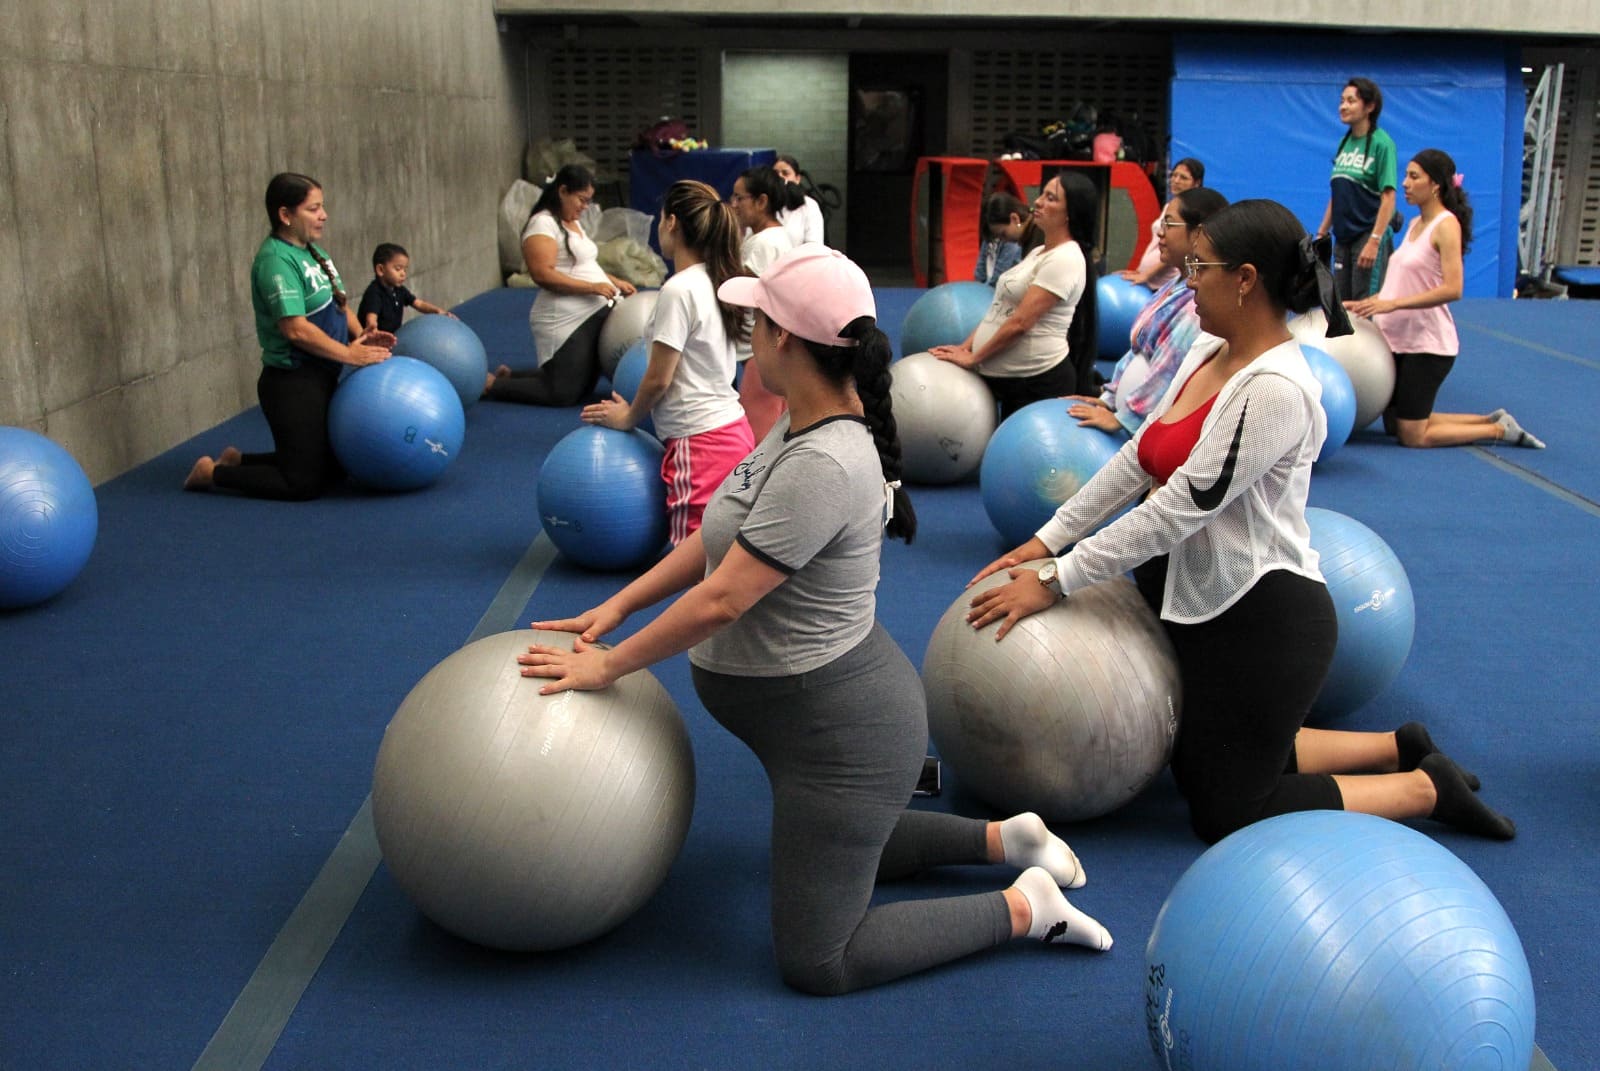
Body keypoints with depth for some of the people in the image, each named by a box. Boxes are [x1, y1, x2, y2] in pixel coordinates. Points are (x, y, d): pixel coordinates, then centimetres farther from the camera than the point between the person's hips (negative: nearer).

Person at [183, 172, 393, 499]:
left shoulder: (312, 250, 10)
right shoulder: (275, 260, -19)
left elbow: (338, 303, 16)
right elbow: (296, 329, -26)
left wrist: (361, 334, -3)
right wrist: (350, 354, -21)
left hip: (322, 377, 10)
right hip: (292, 385, -10)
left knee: (332, 468, 19)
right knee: (303, 484, -4)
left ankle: (237, 460, 30)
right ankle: (212, 473, 13)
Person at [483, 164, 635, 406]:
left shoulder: (573, 223, 17)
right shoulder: (543, 224, -13)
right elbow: (543, 274, -22)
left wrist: (614, 282, 10)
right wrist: (593, 287, -23)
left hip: (594, 316, 10)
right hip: (566, 322, -10)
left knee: (583, 388, 15)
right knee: (563, 393, -10)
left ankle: (509, 375, 27)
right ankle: (490, 384, 6)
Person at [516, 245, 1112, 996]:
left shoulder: (821, 466, -29)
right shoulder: (804, 427, 1)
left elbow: (722, 601, -27)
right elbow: (720, 534, 10)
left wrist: (607, 665, -15)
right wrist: (617, 605, 6)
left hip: (840, 731, -10)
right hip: (829, 710, 10)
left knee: (818, 962, 1)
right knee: (838, 849, 33)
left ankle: (1026, 909, 8)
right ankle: (1003, 838, 30)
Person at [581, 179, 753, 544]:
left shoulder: (679, 289, -17)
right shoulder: (715, 282, 9)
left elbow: (658, 378, -13)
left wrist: (628, 417, 4)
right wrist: (636, 410, 19)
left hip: (701, 442, -9)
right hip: (731, 429, 9)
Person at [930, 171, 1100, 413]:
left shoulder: (1064, 259, -16)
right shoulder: (1038, 253, 14)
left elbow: (1020, 322, -21)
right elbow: (997, 310, 14)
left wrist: (972, 358, -14)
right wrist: (964, 347, 5)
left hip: (1038, 383, -9)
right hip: (1008, 378, 9)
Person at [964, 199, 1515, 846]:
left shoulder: (1276, 389, -25)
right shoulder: (1209, 352, 3)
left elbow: (1181, 507, -27)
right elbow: (1135, 460, 5)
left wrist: (1055, 582, -23)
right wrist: (1048, 540, -1)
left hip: (1263, 621, -9)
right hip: (1198, 602, 9)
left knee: (1224, 815, 2)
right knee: (1202, 770, 23)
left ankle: (1426, 788, 14)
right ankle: (1398, 748, 31)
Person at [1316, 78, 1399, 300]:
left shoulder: (1381, 143, -10)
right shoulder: (1345, 142, 11)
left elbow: (1388, 198, -14)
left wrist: (1375, 241, -20)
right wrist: (1322, 234, 15)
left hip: (1368, 236, -7)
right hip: (1342, 238, 7)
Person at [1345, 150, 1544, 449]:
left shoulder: (1446, 225, -13)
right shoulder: (1416, 224, 12)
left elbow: (1452, 289, -23)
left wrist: (1392, 304, -29)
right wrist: (1363, 304, 7)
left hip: (1427, 344, -9)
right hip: (1399, 338, 9)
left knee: (1412, 436, -4)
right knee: (1395, 425, 15)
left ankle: (1500, 430, 11)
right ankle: (1491, 420, 25)